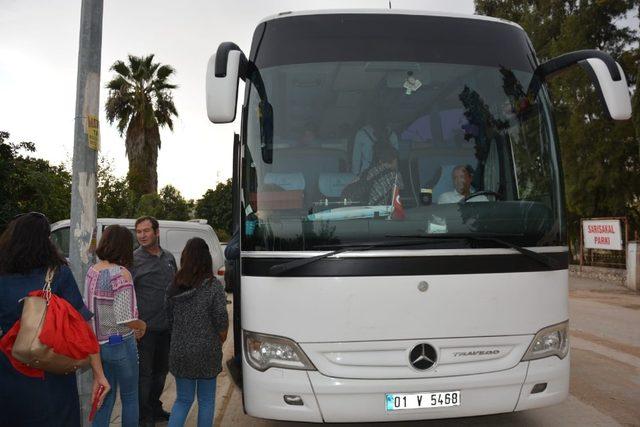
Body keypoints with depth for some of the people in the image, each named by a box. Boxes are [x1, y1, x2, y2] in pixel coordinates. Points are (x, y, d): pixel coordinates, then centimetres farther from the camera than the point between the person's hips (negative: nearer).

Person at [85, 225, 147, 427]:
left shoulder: (92, 271, 2)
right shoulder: (121, 274, -21)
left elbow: (90, 306, 9)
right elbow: (125, 318, -25)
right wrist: (142, 325, -5)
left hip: (98, 343, 6)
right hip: (120, 344, -6)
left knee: (105, 397, 17)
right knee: (130, 397, 13)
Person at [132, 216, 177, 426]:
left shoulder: (169, 258, 9)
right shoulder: (133, 259, -9)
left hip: (167, 327, 6)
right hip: (145, 328, -6)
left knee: (161, 370, 18)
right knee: (144, 373, 3)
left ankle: (154, 408, 35)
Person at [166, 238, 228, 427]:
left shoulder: (175, 286, -1)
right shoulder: (214, 286, -13)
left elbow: (169, 319, 6)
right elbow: (221, 321, -11)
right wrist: (220, 342, 6)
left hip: (179, 352, 3)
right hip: (207, 353, -3)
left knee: (183, 399, 17)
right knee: (206, 401, 14)